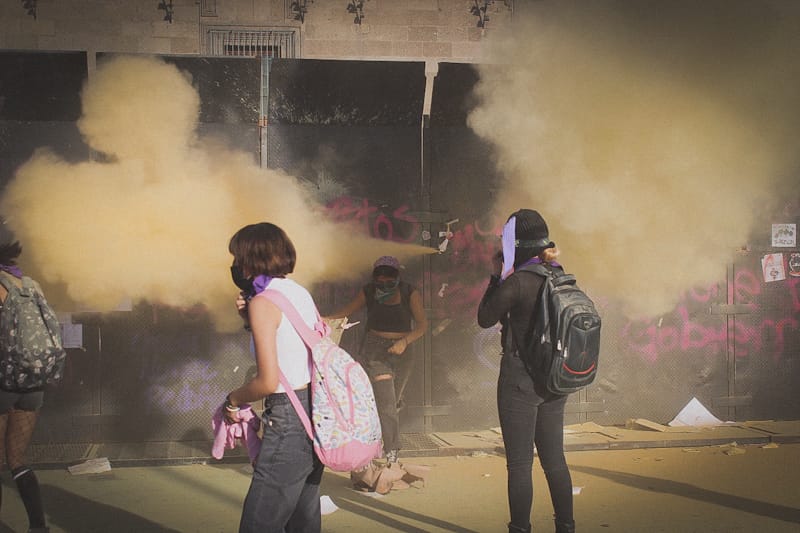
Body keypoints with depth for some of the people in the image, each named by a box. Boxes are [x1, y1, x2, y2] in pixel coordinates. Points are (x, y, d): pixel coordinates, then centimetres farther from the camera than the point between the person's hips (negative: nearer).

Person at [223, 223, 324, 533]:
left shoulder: (263, 302, -13)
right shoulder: (301, 293, 11)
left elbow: (269, 381, -18)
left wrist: (234, 399, -1)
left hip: (288, 418, -9)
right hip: (317, 410, 9)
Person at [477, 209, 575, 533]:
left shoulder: (518, 281, -17)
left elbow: (485, 319, -5)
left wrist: (497, 276, 1)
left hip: (521, 379, -7)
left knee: (519, 464, 2)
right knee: (554, 459, 16)